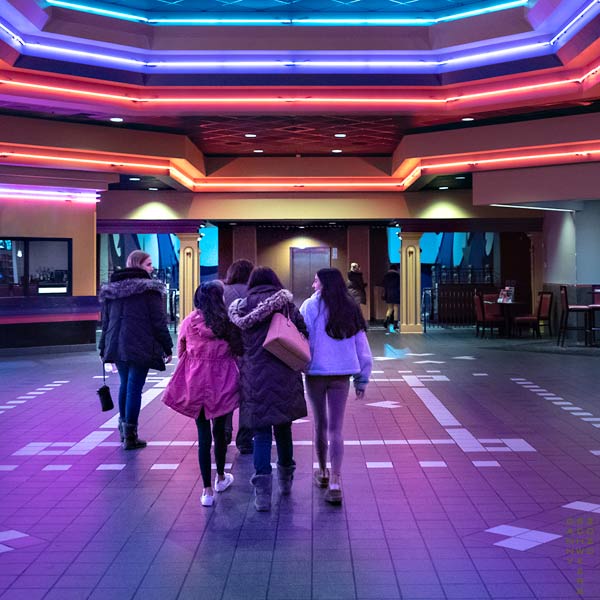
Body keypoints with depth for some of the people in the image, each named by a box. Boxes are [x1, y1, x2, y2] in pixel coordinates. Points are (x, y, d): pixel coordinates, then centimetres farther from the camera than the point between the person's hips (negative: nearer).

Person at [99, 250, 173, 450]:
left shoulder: (111, 289, 12)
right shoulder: (149, 289, -6)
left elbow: (106, 321, 15)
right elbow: (158, 321, -9)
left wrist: (104, 348, 20)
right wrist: (167, 347, -2)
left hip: (117, 346, 6)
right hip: (140, 347, -6)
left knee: (125, 384, 20)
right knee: (135, 387, -3)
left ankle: (123, 427, 28)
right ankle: (130, 435, -1)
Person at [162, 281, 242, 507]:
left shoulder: (189, 322, -2)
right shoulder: (228, 321, -5)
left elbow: (180, 352, 7)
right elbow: (237, 351, -2)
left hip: (195, 383, 0)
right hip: (222, 383, 0)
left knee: (203, 433, 4)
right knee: (219, 429, 18)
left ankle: (207, 490, 2)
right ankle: (220, 477, 37)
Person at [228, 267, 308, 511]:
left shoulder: (240, 306, 6)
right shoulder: (286, 302, 6)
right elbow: (303, 331, 1)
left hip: (255, 377, -1)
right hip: (285, 376, 1)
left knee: (261, 432, 3)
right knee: (283, 427, 17)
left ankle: (262, 489, -8)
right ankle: (285, 479, 31)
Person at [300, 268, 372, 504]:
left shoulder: (310, 305, -6)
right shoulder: (350, 309, 6)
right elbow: (362, 346, 8)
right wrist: (362, 379, 14)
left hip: (316, 372, -2)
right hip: (342, 374, 2)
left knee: (320, 425, 14)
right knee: (335, 429, 2)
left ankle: (322, 472, 31)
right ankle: (335, 482, -7)